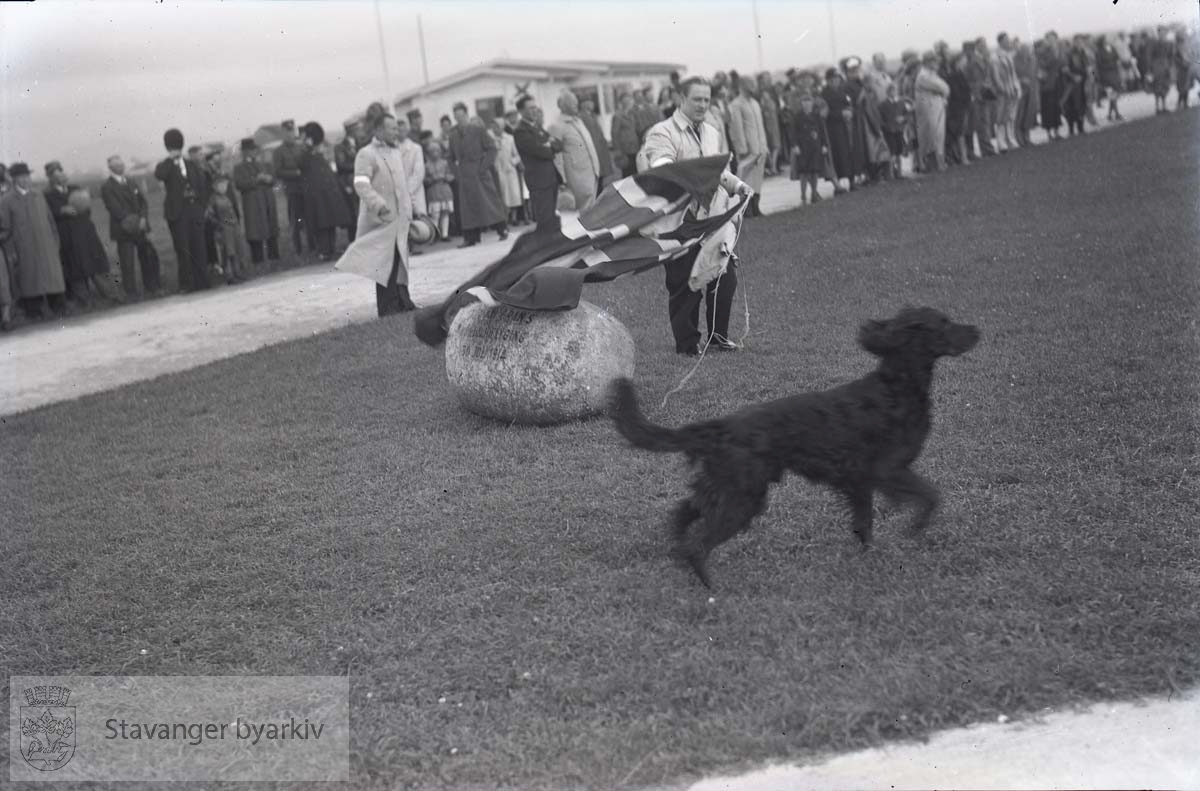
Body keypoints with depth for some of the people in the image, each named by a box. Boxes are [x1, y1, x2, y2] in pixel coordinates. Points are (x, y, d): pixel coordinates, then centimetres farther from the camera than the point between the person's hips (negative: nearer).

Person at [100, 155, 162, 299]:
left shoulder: (131, 184, 16)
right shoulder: (107, 187, -6)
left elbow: (143, 202, 11)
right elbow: (115, 208, -15)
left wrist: (143, 219, -8)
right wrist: (134, 222, -20)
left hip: (140, 227, 6)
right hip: (124, 231, -6)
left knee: (149, 256, 7)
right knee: (127, 263, -3)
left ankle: (151, 287, 20)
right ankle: (132, 292, 4)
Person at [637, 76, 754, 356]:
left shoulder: (710, 133, 18)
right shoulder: (662, 133, -7)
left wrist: (737, 185, 12)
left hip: (713, 221, 7)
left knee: (726, 278, 6)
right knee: (684, 285, 0)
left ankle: (718, 335, 23)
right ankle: (687, 343, 13)